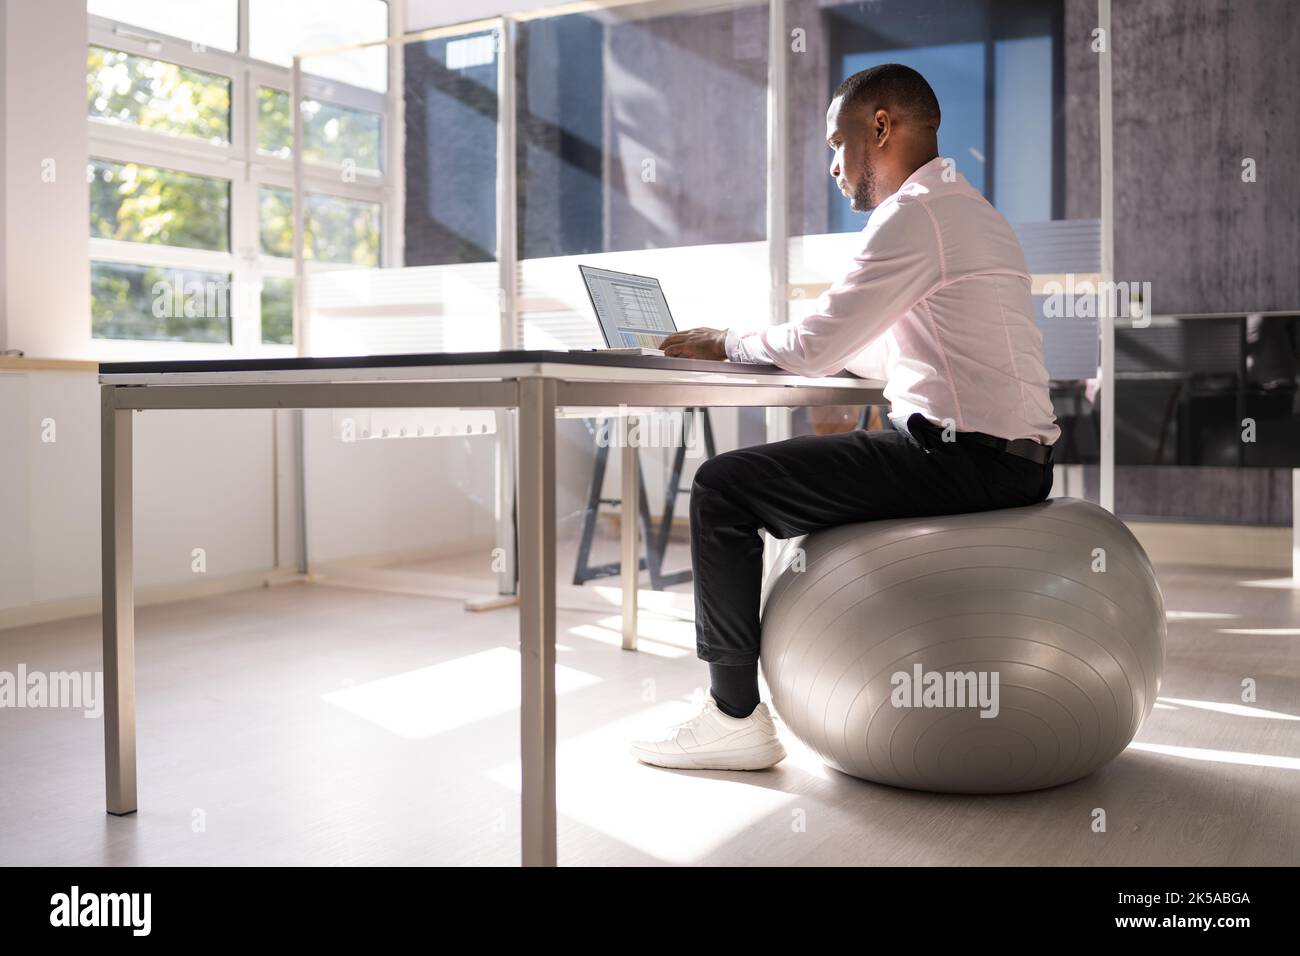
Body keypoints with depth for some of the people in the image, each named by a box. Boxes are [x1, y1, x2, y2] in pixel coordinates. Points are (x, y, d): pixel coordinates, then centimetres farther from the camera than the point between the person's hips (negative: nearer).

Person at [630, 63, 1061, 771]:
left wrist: (726, 344, 3)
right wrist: (753, 344, 18)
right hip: (1010, 457, 11)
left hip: (963, 459, -11)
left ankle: (736, 717, -3)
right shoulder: (969, 210, 21)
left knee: (722, 488, -8)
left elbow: (817, 347, -15)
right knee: (831, 457, 32)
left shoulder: (915, 214, -12)